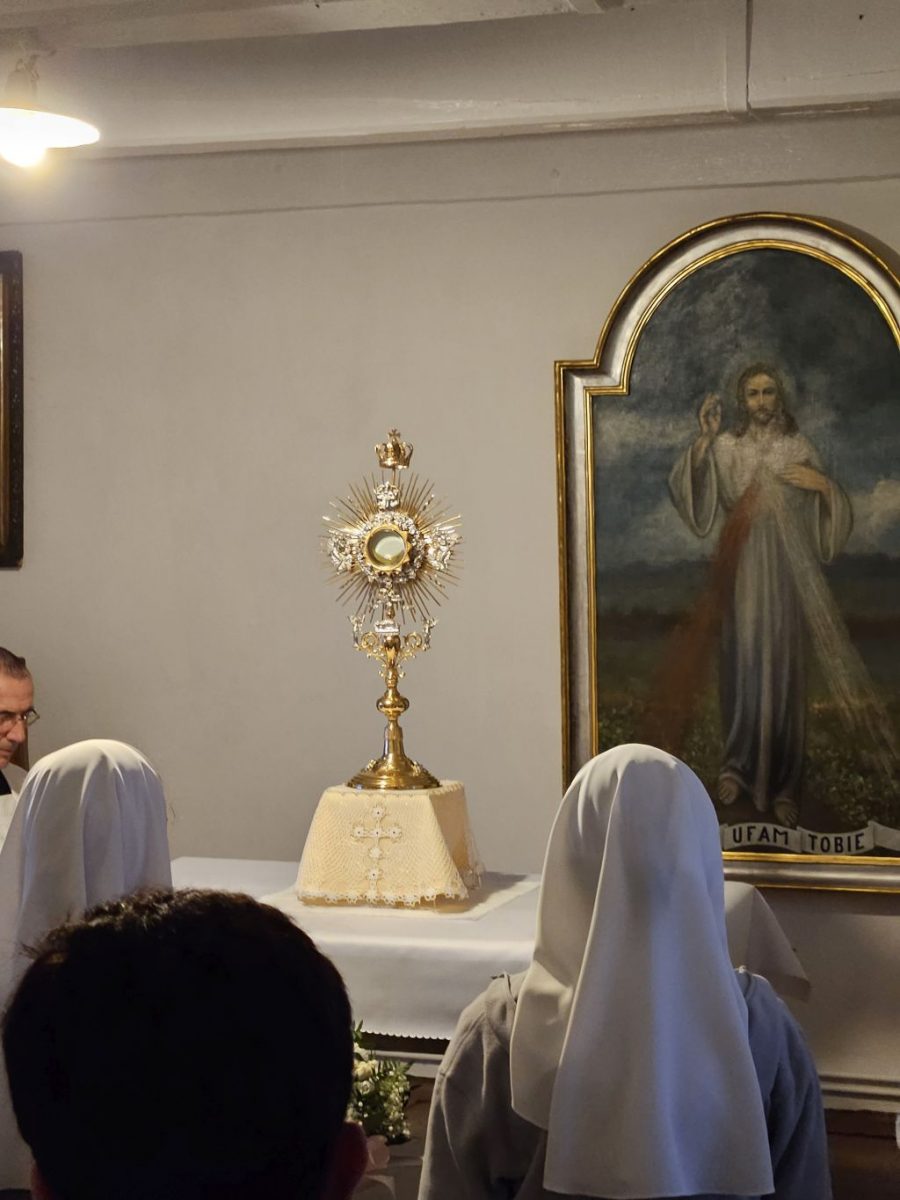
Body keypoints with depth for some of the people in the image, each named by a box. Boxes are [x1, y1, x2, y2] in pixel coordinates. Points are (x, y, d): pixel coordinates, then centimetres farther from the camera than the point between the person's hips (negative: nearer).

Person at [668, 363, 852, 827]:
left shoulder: (800, 448, 4)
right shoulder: (726, 446, 5)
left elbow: (834, 514, 3)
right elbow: (685, 490, -10)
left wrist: (823, 485, -17)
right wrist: (703, 438, -19)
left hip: (786, 571, -1)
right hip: (742, 568, 1)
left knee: (783, 669, -1)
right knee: (742, 663, -1)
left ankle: (783, 783, 5)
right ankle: (737, 763, 13)